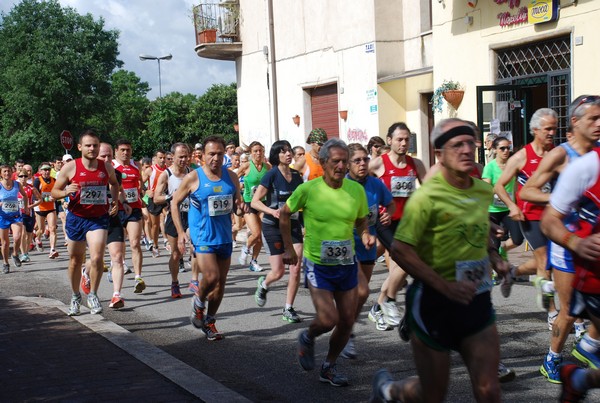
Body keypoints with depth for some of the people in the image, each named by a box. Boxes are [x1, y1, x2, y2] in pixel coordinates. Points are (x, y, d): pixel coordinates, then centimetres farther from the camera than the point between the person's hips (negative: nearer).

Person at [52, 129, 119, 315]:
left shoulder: (107, 167, -1)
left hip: (99, 218, 0)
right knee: (75, 260, 12)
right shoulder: (70, 167, -8)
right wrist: (66, 192, -23)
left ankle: (93, 295, 6)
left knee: (97, 258, -17)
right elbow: (54, 192, -1)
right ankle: (75, 296, 34)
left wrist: (114, 201, 5)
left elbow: (114, 183, 21)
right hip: (76, 218, 0)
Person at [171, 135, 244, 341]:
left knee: (221, 284, 9)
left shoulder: (231, 177, 4)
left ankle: (209, 322, 27)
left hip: (225, 237, 5)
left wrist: (240, 207, -12)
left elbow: (238, 202, 14)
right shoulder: (193, 178, -8)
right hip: (202, 237, -5)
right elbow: (175, 203, 0)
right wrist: (180, 232, -8)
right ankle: (198, 302, 15)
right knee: (211, 278, -18)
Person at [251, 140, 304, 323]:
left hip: (293, 225, 4)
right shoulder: (272, 175, -11)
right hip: (273, 226, -4)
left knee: (296, 269, -6)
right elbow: (254, 202, -14)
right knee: (278, 271, -2)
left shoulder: (296, 175, 5)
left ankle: (288, 309, 7)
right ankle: (263, 284, 34)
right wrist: (272, 211, -29)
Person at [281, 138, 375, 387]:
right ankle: (307, 338, 24)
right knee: (328, 320, -12)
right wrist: (288, 248, 2)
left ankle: (329, 367, 29)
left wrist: (365, 235, -9)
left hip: (347, 264, 4)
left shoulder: (356, 190, -5)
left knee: (347, 321, 7)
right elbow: (284, 214, 3)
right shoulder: (308, 190, -13)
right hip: (318, 265, -4)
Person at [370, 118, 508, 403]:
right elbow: (400, 250, -19)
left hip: (476, 301, 6)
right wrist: (446, 286, -24)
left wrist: (495, 259, 5)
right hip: (435, 303, -5)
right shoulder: (428, 196, -16)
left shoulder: (484, 191, 5)